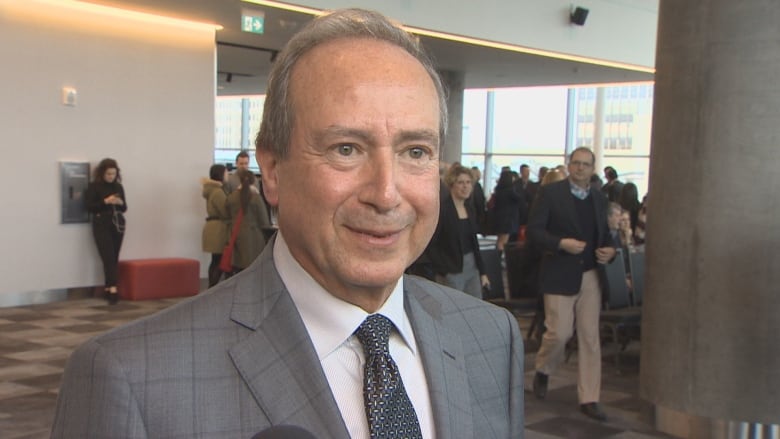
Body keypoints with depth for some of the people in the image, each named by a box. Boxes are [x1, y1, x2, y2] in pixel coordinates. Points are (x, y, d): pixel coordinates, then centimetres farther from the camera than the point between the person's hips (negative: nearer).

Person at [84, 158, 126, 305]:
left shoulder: (118, 187, 11)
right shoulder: (94, 186, -2)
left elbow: (124, 208, 16)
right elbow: (88, 206, -8)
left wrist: (121, 203, -7)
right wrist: (106, 201, -17)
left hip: (118, 225, 5)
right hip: (101, 226, -5)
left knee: (114, 258, 5)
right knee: (108, 257, -14)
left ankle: (109, 288, 13)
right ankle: (113, 288, -20)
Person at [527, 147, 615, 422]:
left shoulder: (600, 199, 13)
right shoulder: (550, 193, -3)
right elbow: (534, 231, -7)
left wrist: (610, 250, -1)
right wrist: (561, 243, -21)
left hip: (590, 276, 4)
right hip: (560, 275, -4)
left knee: (590, 337, 3)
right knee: (559, 333, -5)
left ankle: (589, 399, 11)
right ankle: (543, 371, 27)